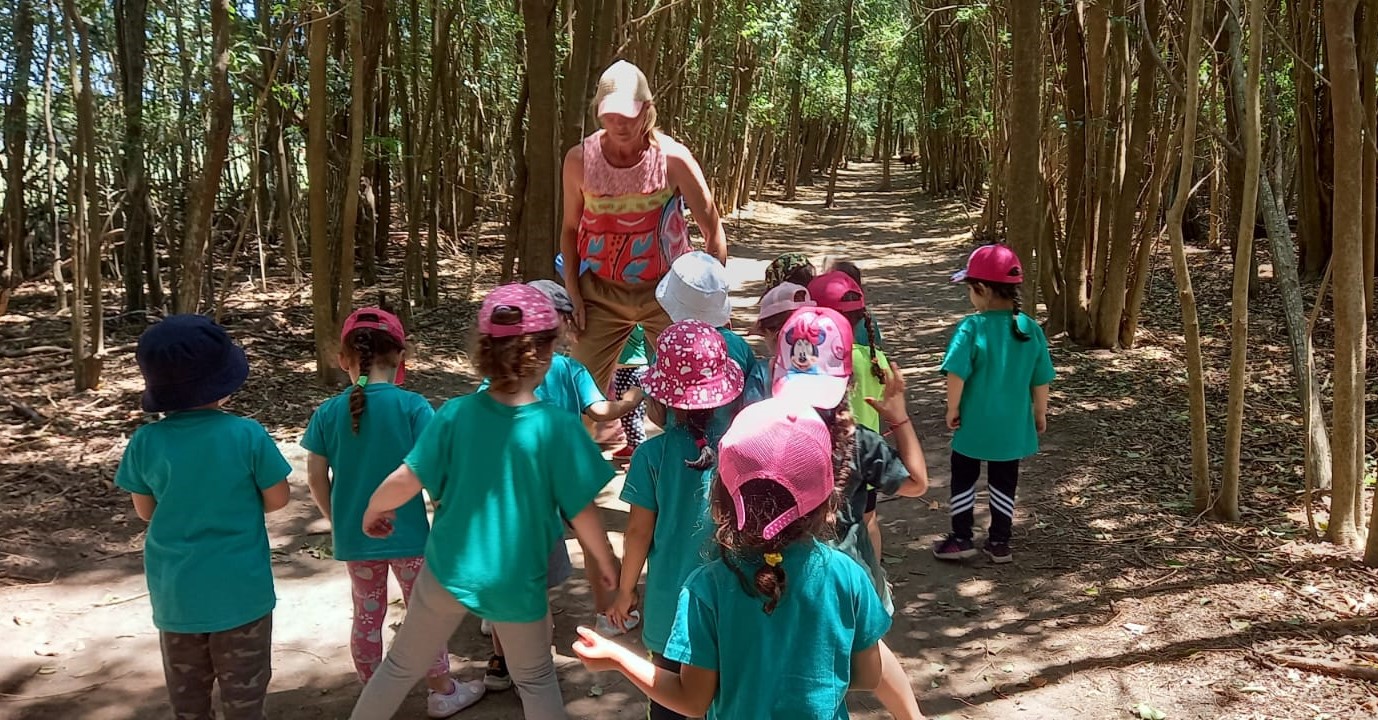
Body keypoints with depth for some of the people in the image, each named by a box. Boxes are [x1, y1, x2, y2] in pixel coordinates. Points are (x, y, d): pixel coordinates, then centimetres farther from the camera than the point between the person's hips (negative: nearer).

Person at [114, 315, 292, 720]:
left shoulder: (146, 442, -12)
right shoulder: (247, 435, -19)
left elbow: (146, 511, 1)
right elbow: (278, 499, -9)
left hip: (177, 592, 3)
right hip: (242, 588, -2)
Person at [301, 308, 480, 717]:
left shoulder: (327, 413, -6)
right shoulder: (413, 406, -16)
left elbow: (316, 479, -2)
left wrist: (336, 521, 13)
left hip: (354, 535, 3)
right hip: (406, 531, -3)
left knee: (367, 616, 19)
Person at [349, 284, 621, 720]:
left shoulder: (455, 414, -14)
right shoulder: (559, 428, -21)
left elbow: (405, 481, -12)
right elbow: (581, 511, -14)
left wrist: (374, 510, 11)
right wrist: (608, 563, 3)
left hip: (448, 570, 2)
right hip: (517, 582, -1)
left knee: (401, 666, 23)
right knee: (536, 680, 22)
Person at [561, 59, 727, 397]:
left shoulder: (673, 158, -14)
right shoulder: (579, 159, -8)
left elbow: (713, 230, -8)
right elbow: (570, 228, 5)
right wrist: (573, 293, -1)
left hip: (664, 292, -1)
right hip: (601, 293, 2)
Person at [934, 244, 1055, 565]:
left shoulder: (971, 327, -20)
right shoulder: (1031, 330, -6)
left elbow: (957, 374, -22)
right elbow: (1041, 381, 0)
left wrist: (952, 409, -8)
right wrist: (1040, 413, 14)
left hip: (974, 424, -3)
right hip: (1013, 425, 4)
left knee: (964, 478, 15)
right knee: (1004, 482, 17)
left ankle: (962, 539, 23)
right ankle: (1000, 543, 25)